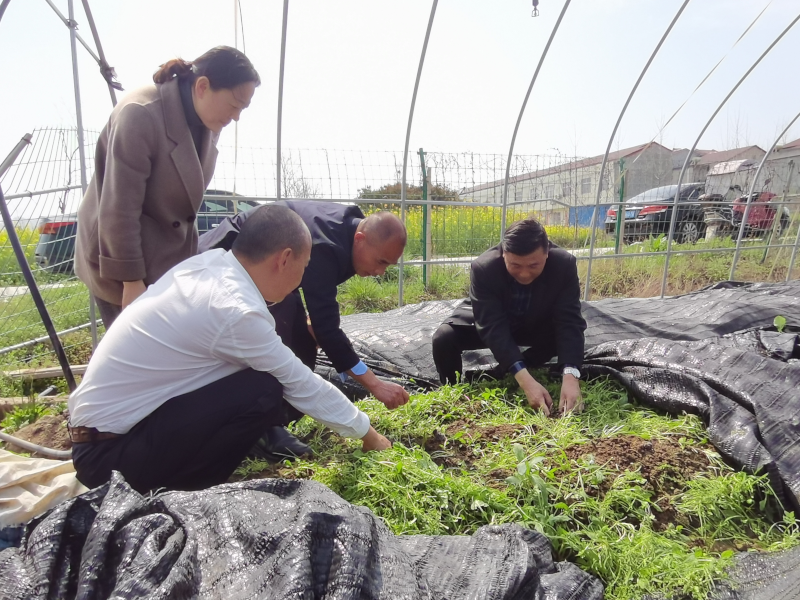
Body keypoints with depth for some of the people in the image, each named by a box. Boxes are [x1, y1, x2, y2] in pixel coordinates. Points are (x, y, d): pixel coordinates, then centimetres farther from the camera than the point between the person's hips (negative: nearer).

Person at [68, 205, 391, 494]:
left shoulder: (210, 261, -3)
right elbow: (302, 386, -14)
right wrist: (366, 432, -1)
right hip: (108, 454, -8)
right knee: (265, 392, -20)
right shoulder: (237, 311, -25)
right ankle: (174, 494, -4)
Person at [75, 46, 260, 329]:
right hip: (119, 259, -7)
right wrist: (131, 280, -19)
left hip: (171, 257, 7)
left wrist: (189, 257, 14)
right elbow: (119, 210, -22)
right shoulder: (139, 115, -23)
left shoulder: (207, 122, -1)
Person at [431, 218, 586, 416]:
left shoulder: (564, 264, -29)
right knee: (444, 337, -29)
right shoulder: (483, 268, -35)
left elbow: (570, 323, -32)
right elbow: (493, 328, -39)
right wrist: (525, 380, -49)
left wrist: (570, 376, -47)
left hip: (535, 324, 2)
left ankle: (505, 377, -4)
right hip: (491, 321, -2)